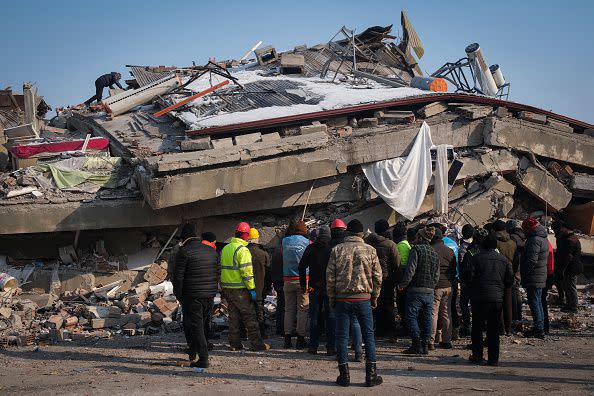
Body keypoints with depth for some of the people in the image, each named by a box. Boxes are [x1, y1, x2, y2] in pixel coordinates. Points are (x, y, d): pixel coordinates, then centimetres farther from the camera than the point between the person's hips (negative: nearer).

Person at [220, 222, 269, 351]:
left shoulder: (225, 249, 13)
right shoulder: (243, 250, -14)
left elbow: (222, 268, 19)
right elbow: (247, 271, -18)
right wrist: (252, 289, -15)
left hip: (227, 288, 8)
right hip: (240, 289, -8)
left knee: (233, 315, 13)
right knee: (249, 316, -2)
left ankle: (234, 344, 14)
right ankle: (257, 344, -1)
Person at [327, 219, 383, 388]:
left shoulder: (337, 250, 0)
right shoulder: (370, 250, 0)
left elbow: (330, 276, 0)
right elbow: (377, 276, 2)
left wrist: (332, 298, 9)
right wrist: (374, 296, 13)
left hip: (342, 298, 0)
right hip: (363, 298, 0)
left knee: (342, 336, 6)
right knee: (368, 335, 8)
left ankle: (344, 375, 7)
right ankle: (371, 375, 7)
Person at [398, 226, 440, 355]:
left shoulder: (417, 249, -7)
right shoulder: (434, 253, 13)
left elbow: (410, 269, -15)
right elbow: (437, 275, 14)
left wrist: (402, 284, -8)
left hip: (416, 290, -6)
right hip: (429, 291, 6)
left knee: (412, 316, 0)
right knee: (427, 318, 9)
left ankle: (417, 345, -6)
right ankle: (425, 345, 10)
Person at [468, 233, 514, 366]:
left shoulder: (476, 258, -6)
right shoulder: (503, 259, 4)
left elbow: (470, 277, -10)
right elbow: (510, 281, 7)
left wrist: (472, 291, 9)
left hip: (479, 297, -3)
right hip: (497, 298, 3)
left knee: (477, 328, 9)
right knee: (494, 329, 7)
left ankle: (477, 356, 12)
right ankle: (493, 358, 8)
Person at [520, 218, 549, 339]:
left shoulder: (534, 240, -19)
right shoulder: (543, 239, 15)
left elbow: (532, 260, -24)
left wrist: (524, 273, -16)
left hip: (533, 278, -10)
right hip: (541, 278, 10)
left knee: (534, 302, -6)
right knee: (538, 302, 16)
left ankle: (538, 328, -5)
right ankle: (540, 327, 22)